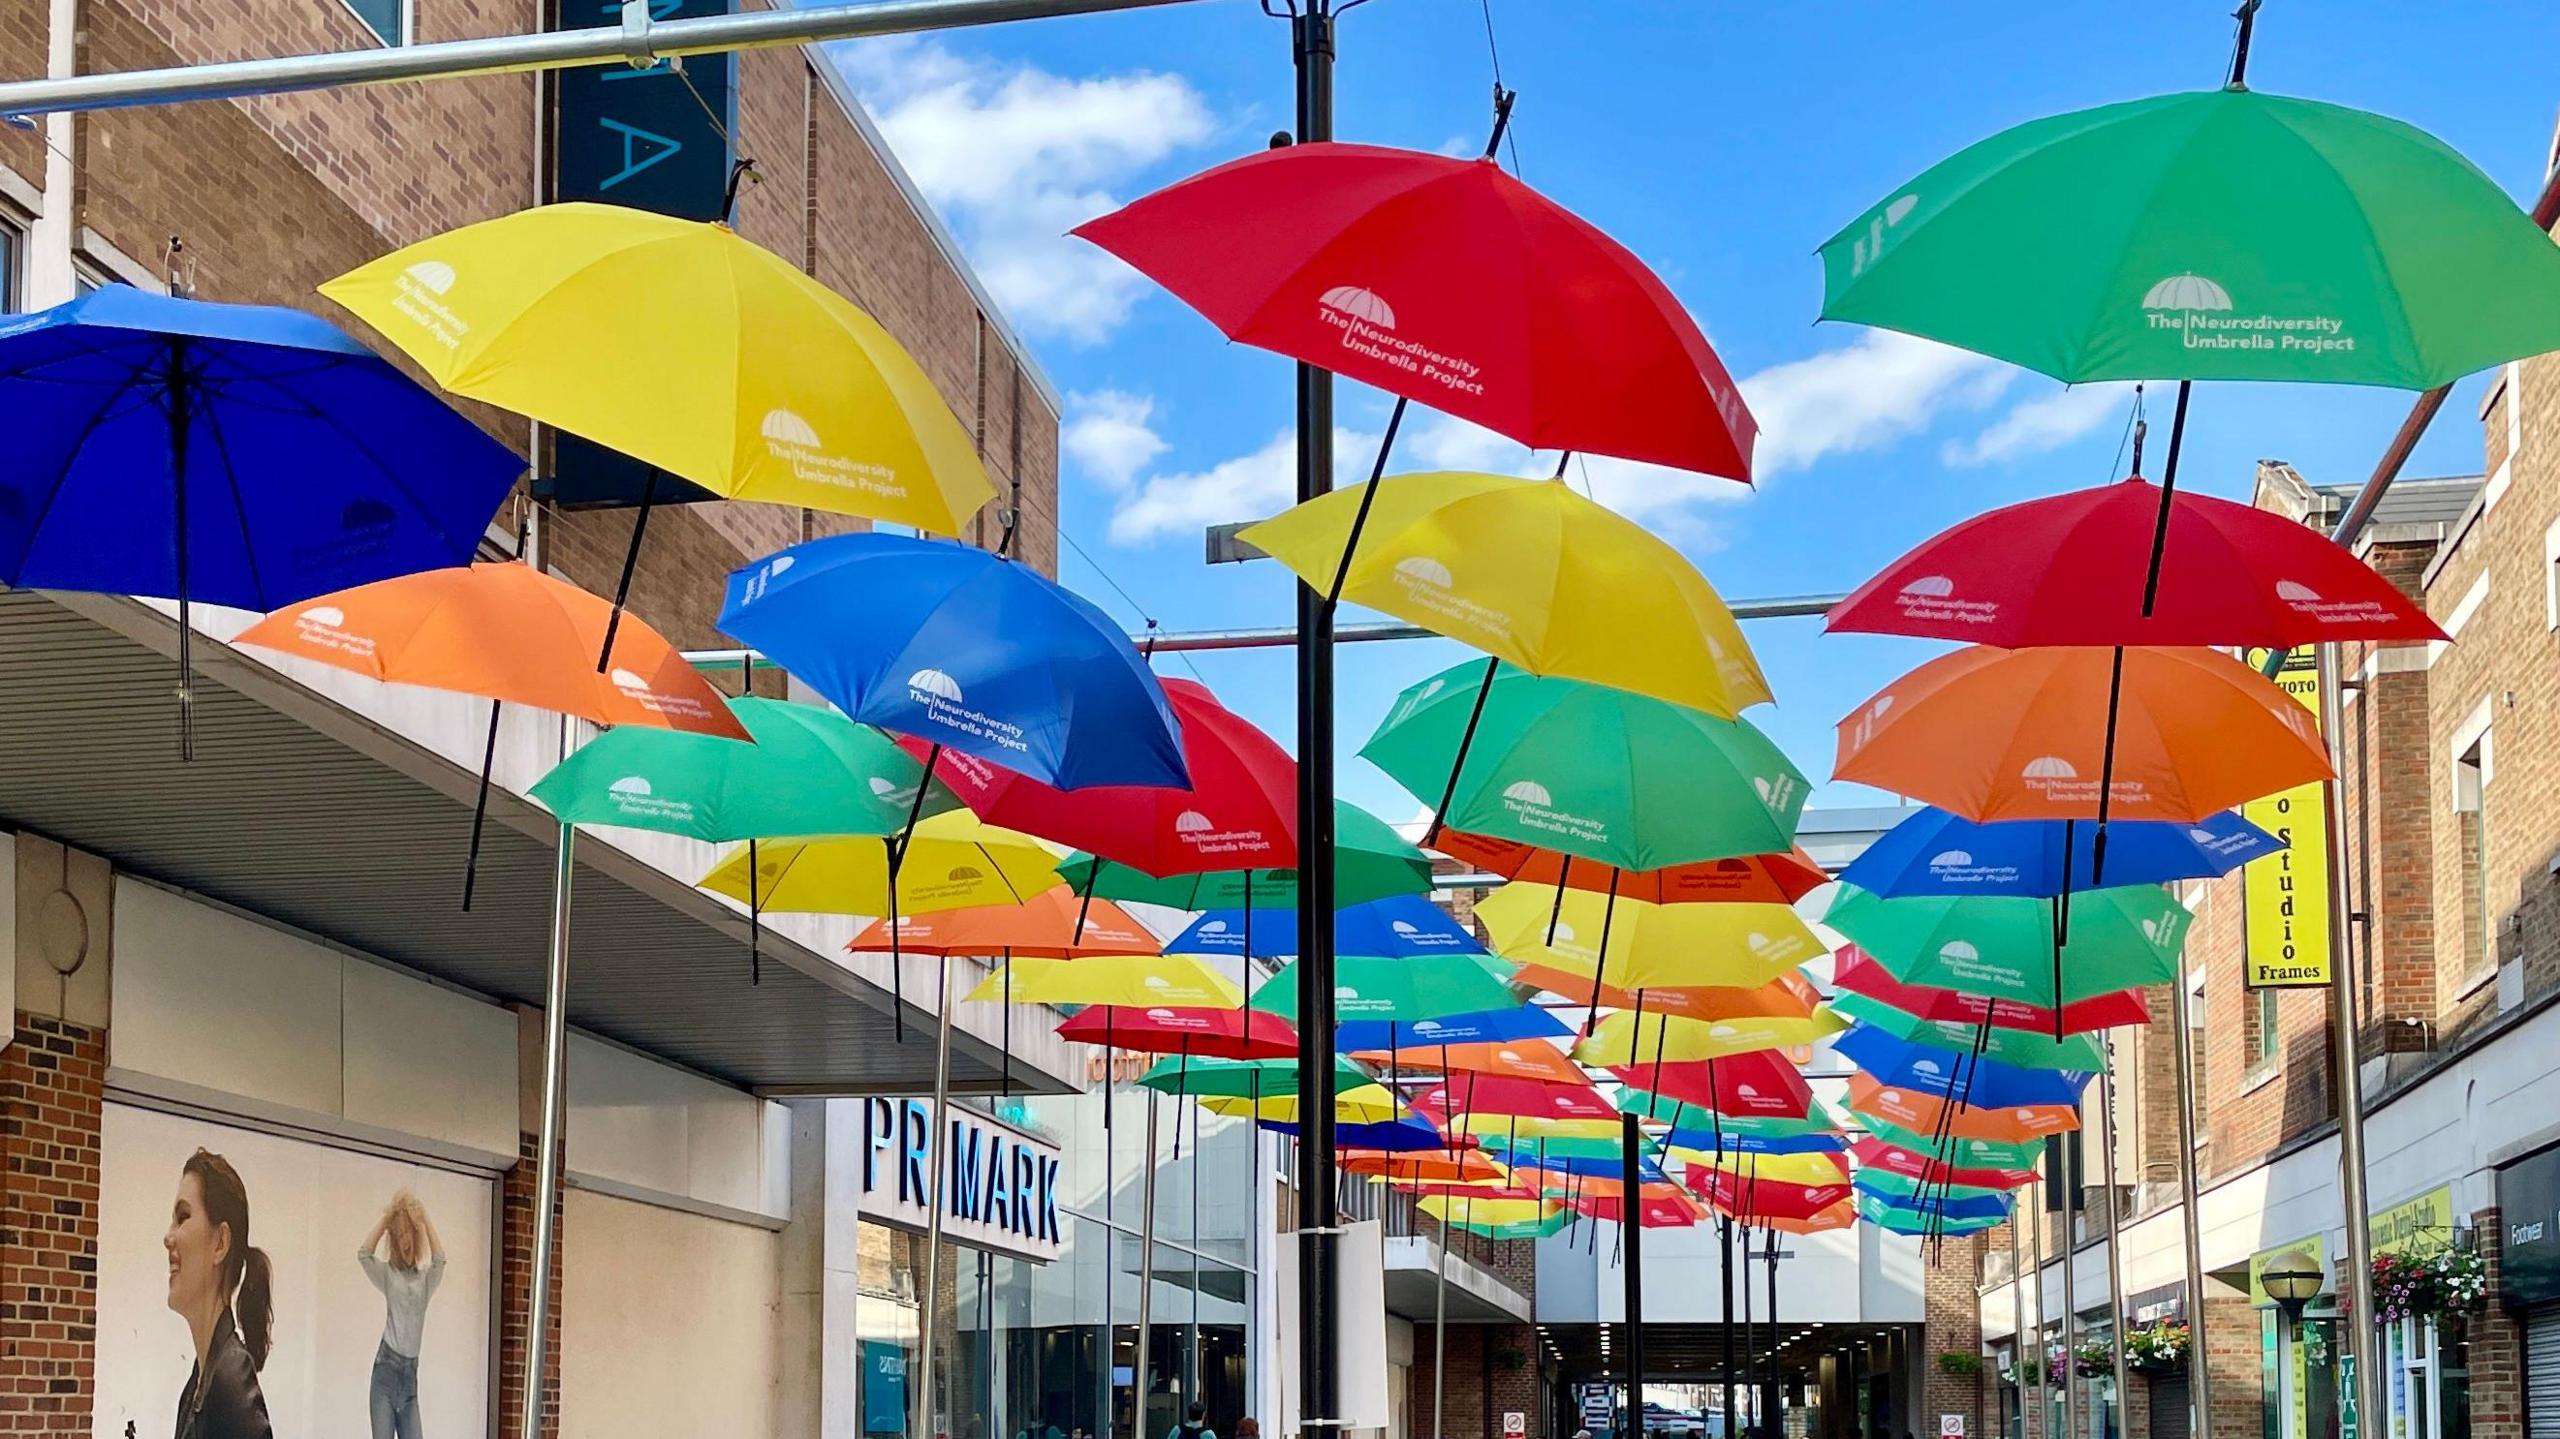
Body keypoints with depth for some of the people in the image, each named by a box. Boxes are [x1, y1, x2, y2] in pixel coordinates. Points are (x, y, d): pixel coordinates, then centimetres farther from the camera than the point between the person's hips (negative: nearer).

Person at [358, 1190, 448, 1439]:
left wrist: (424, 1218, -10)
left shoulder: (426, 1278, 10)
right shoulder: (387, 1274, 7)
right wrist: (386, 1217, -7)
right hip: (386, 1368, -2)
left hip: (410, 1373, 2)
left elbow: (439, 1258, -10)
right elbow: (363, 1253, -9)